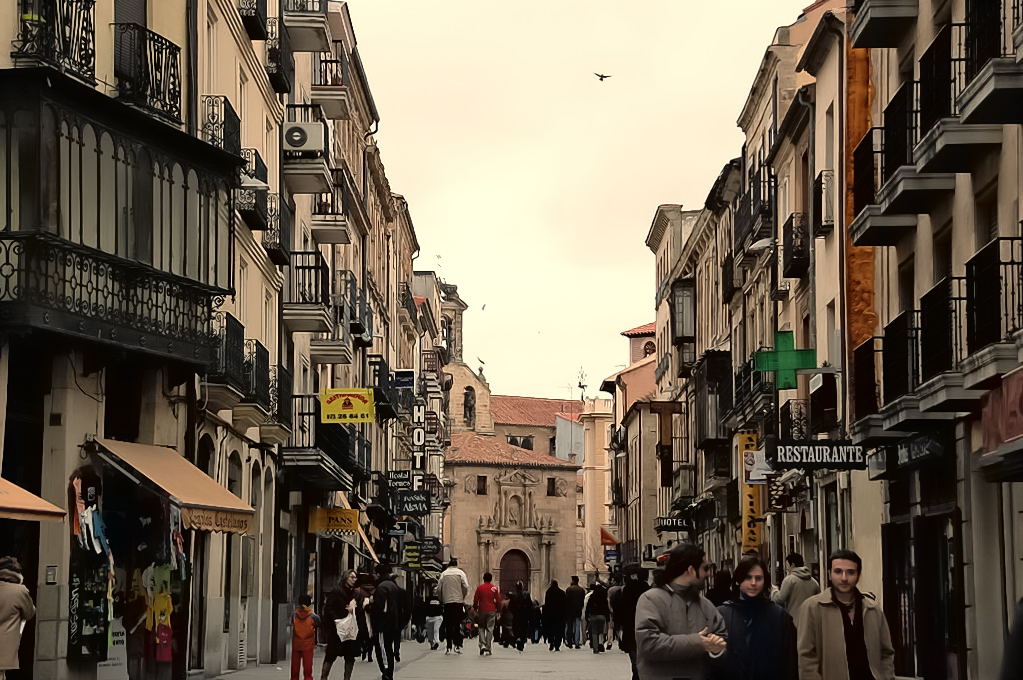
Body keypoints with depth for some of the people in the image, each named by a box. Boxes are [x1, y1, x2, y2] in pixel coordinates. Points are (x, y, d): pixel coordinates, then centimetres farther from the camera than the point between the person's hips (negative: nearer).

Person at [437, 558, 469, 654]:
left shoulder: (444, 574, 4)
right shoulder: (460, 573, 1)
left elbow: (439, 588, 2)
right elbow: (466, 587, -7)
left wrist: (441, 600, 13)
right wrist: (463, 597, 7)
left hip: (447, 602, 1)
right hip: (458, 601, -1)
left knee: (448, 626, 5)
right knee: (458, 625, 5)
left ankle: (449, 647, 2)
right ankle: (457, 645, -5)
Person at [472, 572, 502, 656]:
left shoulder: (479, 588, 0)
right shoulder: (495, 588, 0)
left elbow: (475, 600, 1)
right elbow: (498, 601, 2)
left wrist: (475, 608, 13)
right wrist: (498, 610, 12)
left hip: (481, 611, 0)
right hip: (491, 611, 0)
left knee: (481, 628, 11)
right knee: (490, 629, 3)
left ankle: (482, 645, -7)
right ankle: (488, 648, -1)